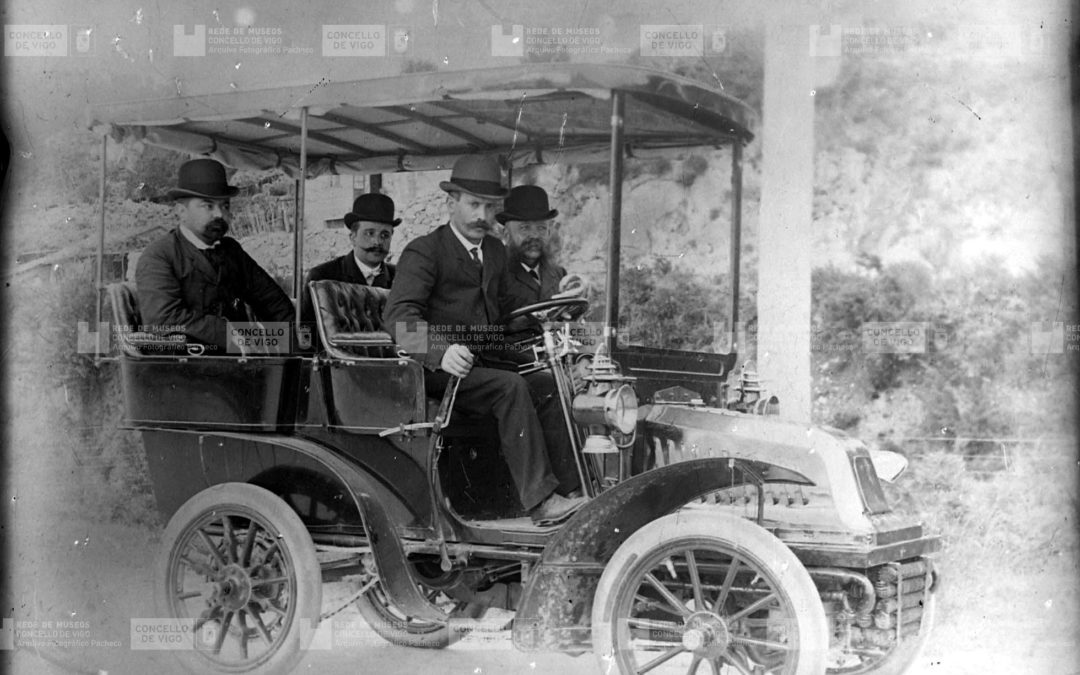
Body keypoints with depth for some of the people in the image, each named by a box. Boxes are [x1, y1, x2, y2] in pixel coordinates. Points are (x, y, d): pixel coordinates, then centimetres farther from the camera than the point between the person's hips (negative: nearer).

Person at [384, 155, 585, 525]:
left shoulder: (495, 251, 20)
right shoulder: (424, 251, -6)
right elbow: (399, 314, -20)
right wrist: (441, 350, -38)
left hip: (484, 365, 7)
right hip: (437, 371, -7)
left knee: (552, 385, -14)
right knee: (510, 387, -30)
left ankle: (567, 492, -18)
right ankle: (539, 499, -32)